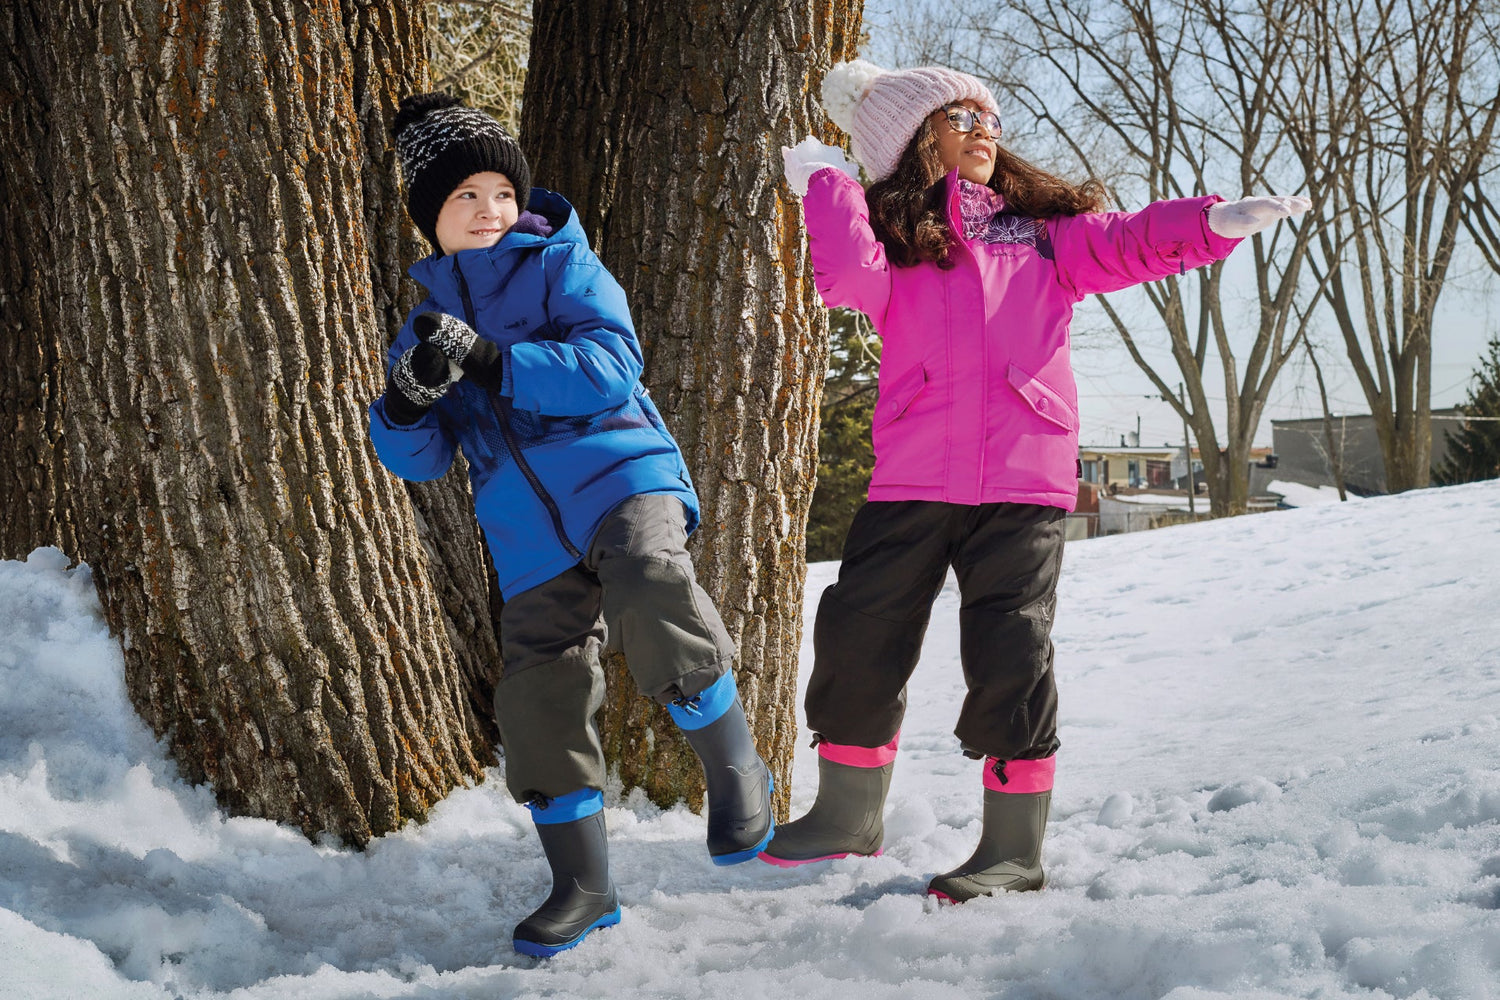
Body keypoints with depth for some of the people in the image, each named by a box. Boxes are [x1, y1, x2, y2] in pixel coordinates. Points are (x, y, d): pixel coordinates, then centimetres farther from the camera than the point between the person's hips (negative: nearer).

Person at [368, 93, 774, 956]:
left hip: (620, 475, -5)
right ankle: (583, 885, 13)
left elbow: (612, 366, -12)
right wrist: (409, 397, -12)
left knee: (651, 593, -35)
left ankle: (736, 772, -17)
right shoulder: (432, 315, 19)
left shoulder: (560, 264, 5)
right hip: (530, 537, 5)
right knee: (538, 698, -2)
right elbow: (419, 458, 12)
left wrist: (488, 362, -20)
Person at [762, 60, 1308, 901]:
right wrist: (827, 182, -4)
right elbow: (851, 277, -9)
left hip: (1023, 479, -1)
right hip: (913, 478, 1)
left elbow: (1129, 241, 4)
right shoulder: (892, 231, 12)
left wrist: (1218, 224, -11)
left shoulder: (1041, 228, 15)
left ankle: (1015, 848, 2)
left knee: (1010, 650, -6)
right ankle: (849, 814, 23)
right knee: (859, 633, 5)